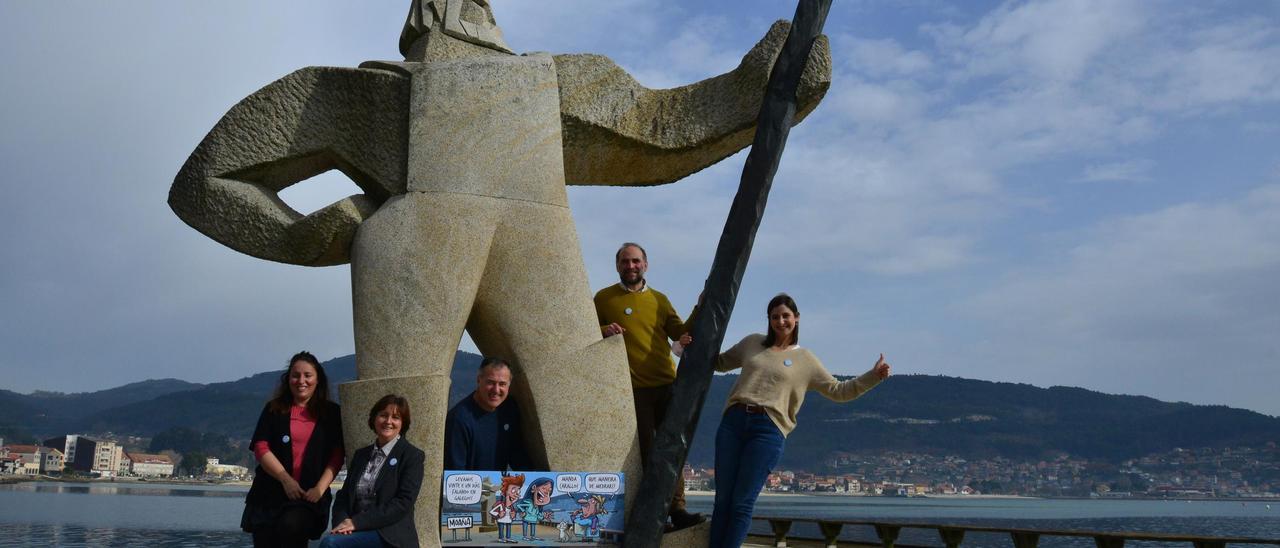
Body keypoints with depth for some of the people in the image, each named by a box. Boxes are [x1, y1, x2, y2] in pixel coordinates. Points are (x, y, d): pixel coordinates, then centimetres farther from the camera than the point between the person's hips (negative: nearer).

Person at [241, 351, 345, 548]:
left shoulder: (331, 413, 9)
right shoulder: (274, 410, 11)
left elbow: (337, 456, 2)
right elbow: (261, 448, 1)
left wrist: (320, 488, -11)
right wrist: (286, 480, -9)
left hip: (309, 495, -2)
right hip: (269, 495, 2)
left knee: (291, 526, -29)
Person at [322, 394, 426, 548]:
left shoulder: (412, 456, 1)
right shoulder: (361, 454, 19)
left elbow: (403, 502, -9)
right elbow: (343, 495, 15)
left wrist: (357, 522, -14)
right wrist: (342, 522, -8)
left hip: (390, 534, -4)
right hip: (356, 530, 4)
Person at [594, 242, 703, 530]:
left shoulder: (659, 299, 12)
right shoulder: (604, 298, 3)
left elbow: (681, 332, 6)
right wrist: (603, 331, -17)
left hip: (667, 384, 4)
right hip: (633, 387, -3)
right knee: (644, 452, 1)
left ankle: (676, 508, 9)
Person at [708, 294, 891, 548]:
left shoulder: (805, 359, 10)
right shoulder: (753, 343, 17)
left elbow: (838, 391, 10)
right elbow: (720, 362, 30)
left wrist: (873, 376, 0)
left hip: (768, 430, -2)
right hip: (732, 422, 3)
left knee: (742, 503, -4)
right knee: (723, 498, 2)